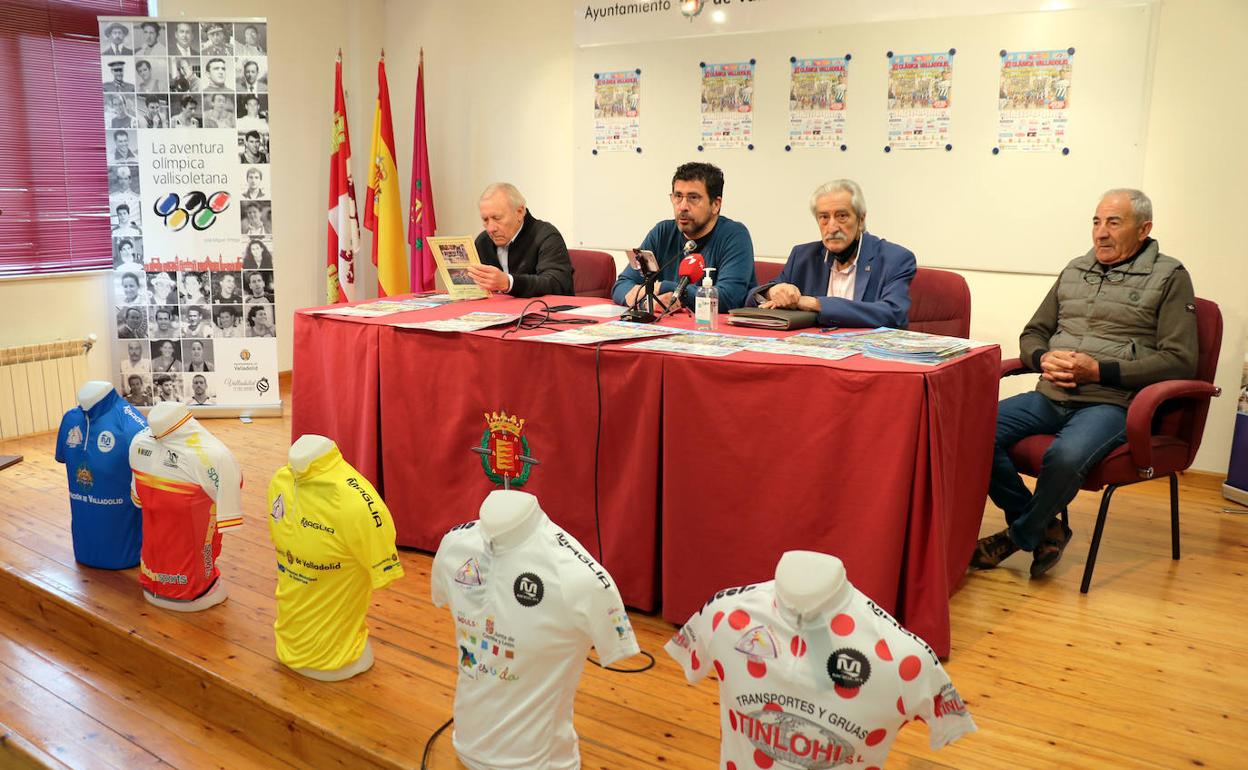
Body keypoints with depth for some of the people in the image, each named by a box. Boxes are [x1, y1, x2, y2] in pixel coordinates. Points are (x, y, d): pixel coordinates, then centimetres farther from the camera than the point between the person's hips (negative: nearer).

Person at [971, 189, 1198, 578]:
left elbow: (1180, 360, -6)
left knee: (1065, 457, -37)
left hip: (1110, 403, -5)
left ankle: (1020, 535, -6)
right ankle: (1044, 528, -3)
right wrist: (1043, 359, -2)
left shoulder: (1169, 276, 4)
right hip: (1050, 397, 5)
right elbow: (1032, 334, 24)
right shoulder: (1074, 270, 19)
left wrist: (1099, 371, -15)